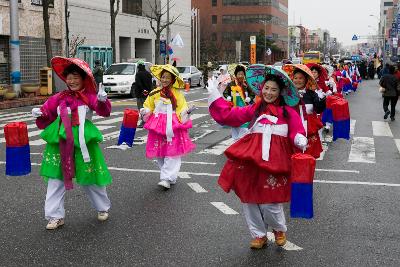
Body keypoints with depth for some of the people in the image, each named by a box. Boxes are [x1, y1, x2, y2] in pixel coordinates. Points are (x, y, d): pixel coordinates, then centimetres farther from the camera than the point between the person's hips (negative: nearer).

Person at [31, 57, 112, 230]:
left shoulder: (89, 97, -5)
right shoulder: (59, 98, 6)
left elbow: (103, 111, -21)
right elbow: (47, 112, 10)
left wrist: (102, 101, -41)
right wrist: (40, 113, -11)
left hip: (83, 142, -3)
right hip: (61, 143, 3)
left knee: (90, 178, 10)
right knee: (55, 179, 3)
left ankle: (103, 208, 33)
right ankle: (56, 216, 13)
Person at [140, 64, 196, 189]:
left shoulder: (177, 93, 0)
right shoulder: (155, 93, 8)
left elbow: (182, 109, -3)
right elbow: (149, 108, 15)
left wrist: (186, 112, -23)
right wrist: (144, 112, -5)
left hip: (173, 126, -4)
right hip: (158, 126, 4)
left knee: (172, 153, -9)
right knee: (159, 153, 7)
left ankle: (167, 178, -8)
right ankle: (171, 175, 22)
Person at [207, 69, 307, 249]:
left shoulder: (288, 112, 7)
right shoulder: (254, 109, 13)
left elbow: (296, 131, -4)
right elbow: (229, 115, 9)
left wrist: (300, 140, -27)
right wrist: (215, 96, 9)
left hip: (275, 160, -3)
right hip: (251, 159, 3)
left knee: (270, 202, -6)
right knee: (249, 198, 7)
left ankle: (280, 229, 27)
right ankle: (259, 235, 28)